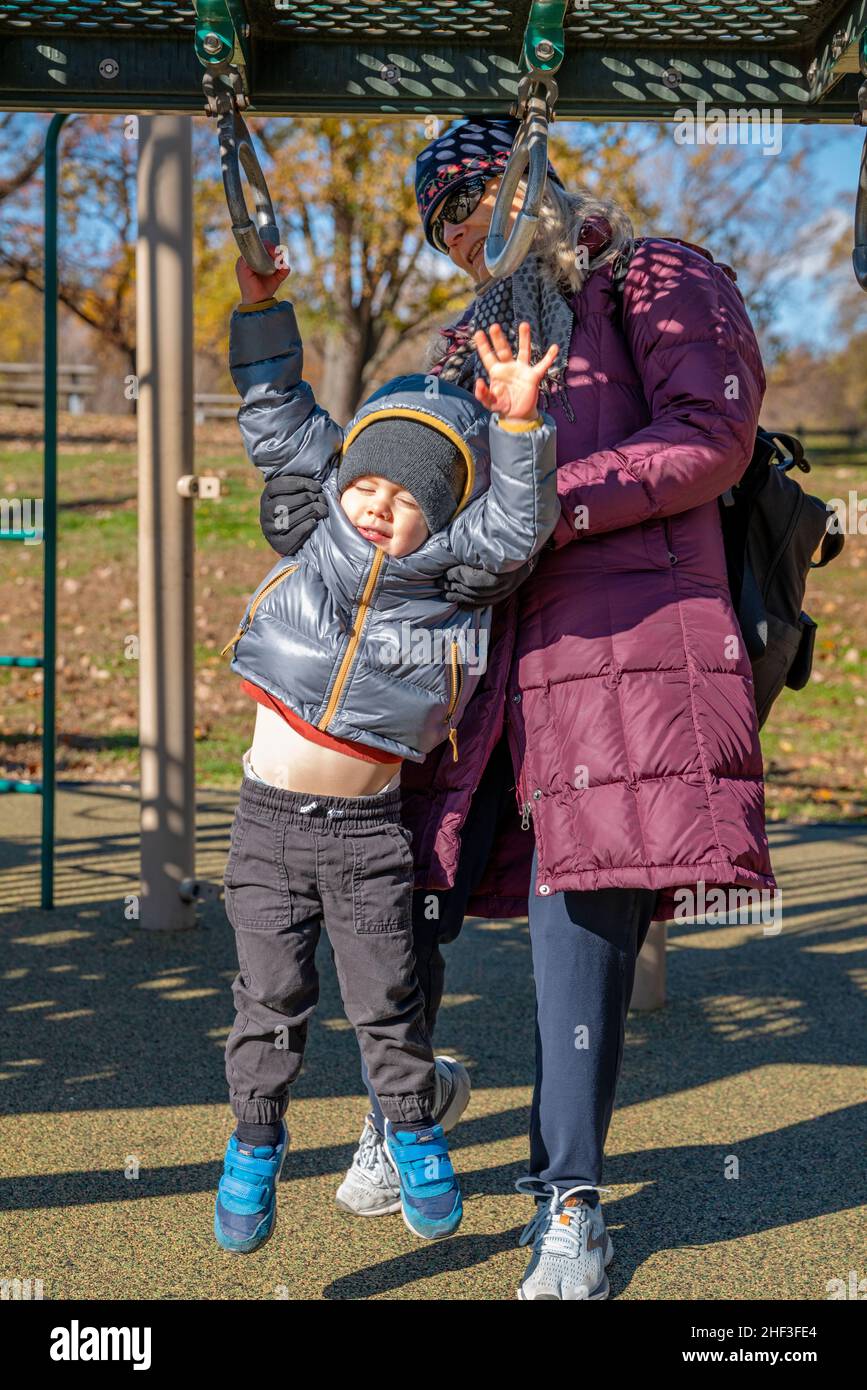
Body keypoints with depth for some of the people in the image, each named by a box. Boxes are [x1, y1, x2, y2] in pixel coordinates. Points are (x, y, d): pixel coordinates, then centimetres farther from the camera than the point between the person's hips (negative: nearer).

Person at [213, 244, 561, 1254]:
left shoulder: (447, 602, -6)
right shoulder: (319, 555, 0)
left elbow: (517, 527, -22)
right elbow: (279, 425, 4)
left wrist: (518, 424, -35)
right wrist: (260, 298, 0)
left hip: (366, 829, -1)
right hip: (268, 816, 2)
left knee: (386, 1001, 6)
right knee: (268, 998, 7)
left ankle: (414, 1135, 27)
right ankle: (254, 1142, 23)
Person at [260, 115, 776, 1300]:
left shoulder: (659, 282, 10)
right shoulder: (479, 340, 27)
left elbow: (713, 434, -5)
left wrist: (554, 507, -14)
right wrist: (309, 511, -2)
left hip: (620, 637, -5)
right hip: (480, 642, 5)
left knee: (582, 915, -6)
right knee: (410, 889, 1)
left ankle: (570, 1203, 5)